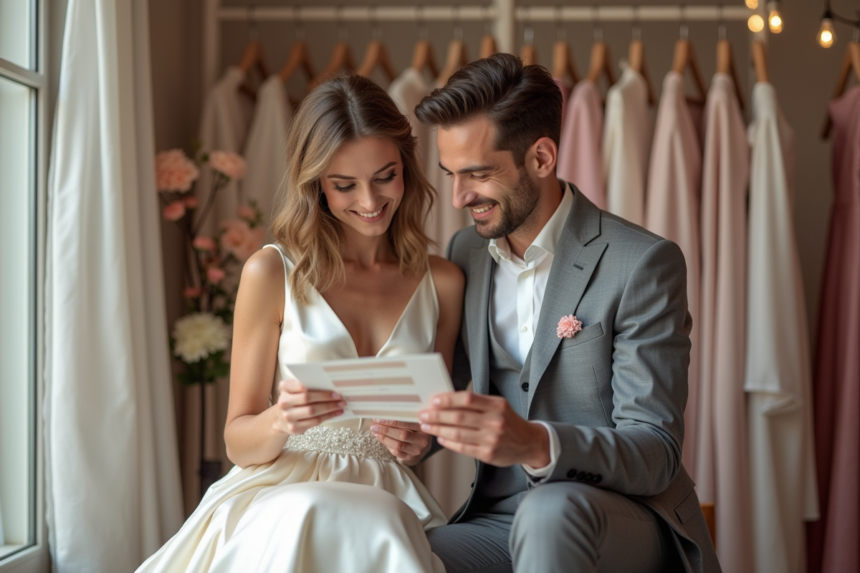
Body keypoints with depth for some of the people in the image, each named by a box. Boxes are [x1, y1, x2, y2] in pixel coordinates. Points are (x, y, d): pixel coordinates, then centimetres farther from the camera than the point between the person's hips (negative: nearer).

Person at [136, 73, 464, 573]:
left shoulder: (442, 283, 10)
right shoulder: (273, 273, 1)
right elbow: (239, 442, 4)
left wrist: (416, 442, -6)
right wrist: (281, 420, -19)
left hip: (386, 501, 2)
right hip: (278, 493, -1)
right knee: (306, 519, -38)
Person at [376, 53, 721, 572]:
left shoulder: (645, 264, -11)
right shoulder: (464, 253, 8)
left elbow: (656, 453, -16)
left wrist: (537, 445, -35)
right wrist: (417, 432, -9)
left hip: (619, 518, -3)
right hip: (496, 518, 4)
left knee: (549, 512, -36)